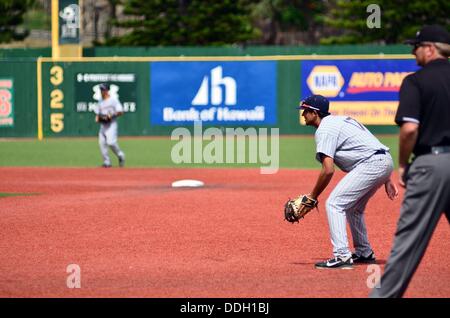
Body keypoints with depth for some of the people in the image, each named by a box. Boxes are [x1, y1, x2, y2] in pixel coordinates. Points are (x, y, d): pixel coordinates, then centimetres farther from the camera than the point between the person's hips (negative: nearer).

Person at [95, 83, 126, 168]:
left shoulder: (113, 100, -3)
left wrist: (111, 115, -20)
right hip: (102, 125, 7)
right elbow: (98, 113, 24)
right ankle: (107, 162, 3)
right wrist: (97, 118, 3)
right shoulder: (100, 102, 18)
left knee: (110, 142, -21)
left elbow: (120, 112, -8)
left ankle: (120, 155, 2)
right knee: (102, 143, -3)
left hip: (111, 125, -7)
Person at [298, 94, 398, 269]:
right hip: (386, 162, 10)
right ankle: (364, 253, 31)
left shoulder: (324, 130, -5)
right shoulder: (341, 120, 24)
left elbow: (328, 170, -15)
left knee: (334, 204, -8)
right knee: (353, 207, 25)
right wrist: (386, 181, 23)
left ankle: (342, 256, -16)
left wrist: (312, 197, -5)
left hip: (371, 164, -10)